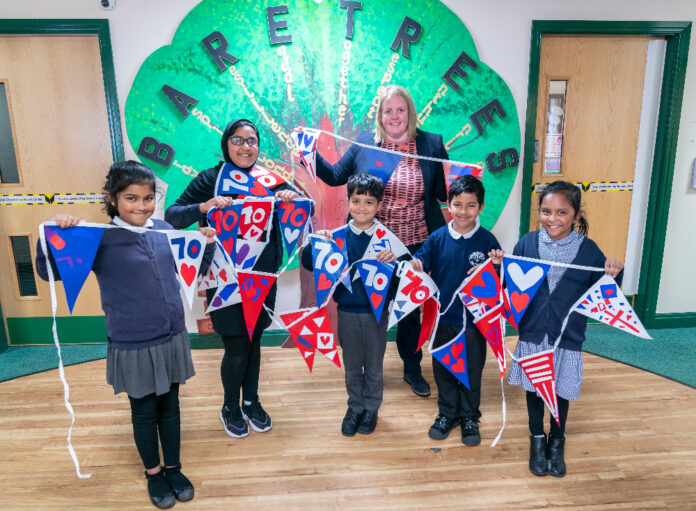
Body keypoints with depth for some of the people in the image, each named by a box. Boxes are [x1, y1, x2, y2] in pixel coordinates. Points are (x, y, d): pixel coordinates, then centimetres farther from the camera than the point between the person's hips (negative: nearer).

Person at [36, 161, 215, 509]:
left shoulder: (164, 230, 1)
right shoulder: (99, 240, -10)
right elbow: (48, 272, -10)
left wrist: (208, 244, -2)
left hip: (172, 339, 4)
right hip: (133, 347, -3)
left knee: (170, 406, 19)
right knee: (144, 412, 16)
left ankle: (173, 467, 40)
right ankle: (153, 472, 40)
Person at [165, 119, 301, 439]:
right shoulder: (209, 180, -5)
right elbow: (172, 216, -10)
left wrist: (292, 197, -18)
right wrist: (205, 207, -28)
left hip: (263, 277, 3)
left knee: (254, 341, 15)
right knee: (236, 348, 2)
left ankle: (251, 401, 37)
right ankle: (230, 407, 30)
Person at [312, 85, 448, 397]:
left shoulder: (431, 144, -1)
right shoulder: (364, 142, 1)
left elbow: (445, 193, 0)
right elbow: (335, 176, 6)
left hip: (414, 245, 0)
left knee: (411, 307, 16)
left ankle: (413, 369, 38)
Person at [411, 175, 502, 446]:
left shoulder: (487, 240, -9)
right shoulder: (437, 238, -6)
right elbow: (422, 263, 0)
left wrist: (497, 267, -27)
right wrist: (415, 265, -22)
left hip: (474, 320, -1)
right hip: (442, 319, 2)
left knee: (472, 371, 15)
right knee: (443, 369, 16)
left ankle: (469, 417, 37)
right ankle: (447, 413, 38)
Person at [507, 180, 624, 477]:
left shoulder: (588, 249, -7)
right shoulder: (528, 243, -6)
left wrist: (614, 275, -22)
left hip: (567, 337, 0)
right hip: (532, 333, 1)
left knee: (561, 390, 16)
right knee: (533, 387, 16)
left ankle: (556, 441, 42)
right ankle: (537, 438, 40)